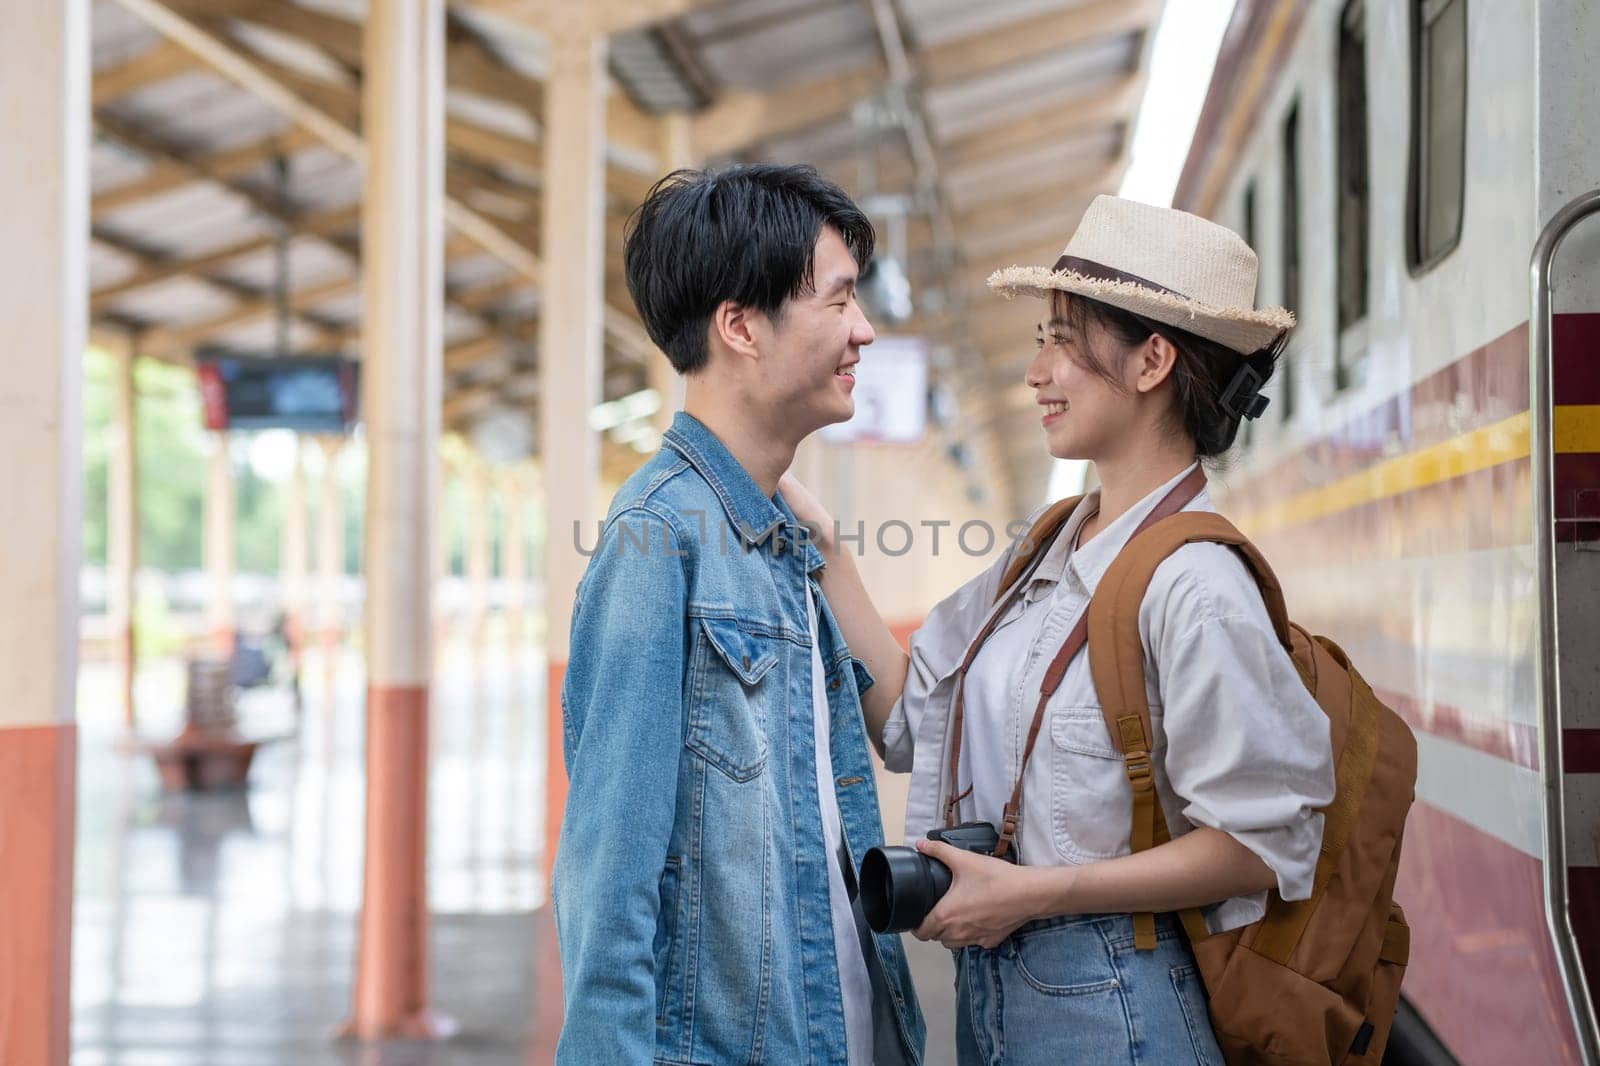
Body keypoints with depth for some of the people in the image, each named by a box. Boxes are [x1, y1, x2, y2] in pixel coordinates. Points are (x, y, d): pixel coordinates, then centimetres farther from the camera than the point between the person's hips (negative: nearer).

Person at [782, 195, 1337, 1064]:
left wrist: (1032, 891, -18)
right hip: (986, 984, 8)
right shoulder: (1045, 552, 7)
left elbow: (1263, 844, -19)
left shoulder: (1190, 584, -19)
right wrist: (818, 545, 4)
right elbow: (907, 714, 7)